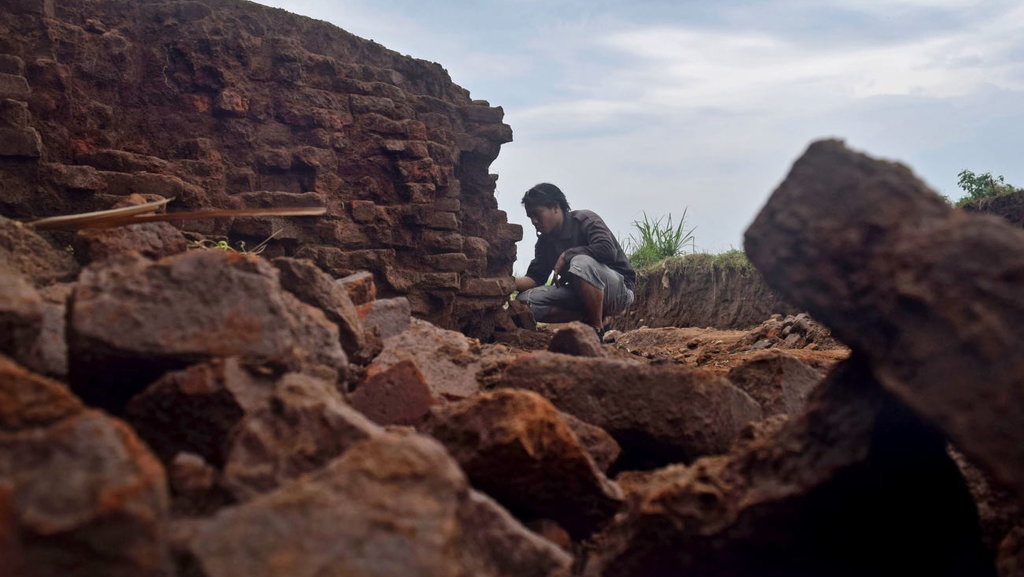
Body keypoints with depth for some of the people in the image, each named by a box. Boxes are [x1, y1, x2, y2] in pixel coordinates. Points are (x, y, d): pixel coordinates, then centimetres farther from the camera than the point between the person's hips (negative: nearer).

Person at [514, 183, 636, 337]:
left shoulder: (585, 219, -12)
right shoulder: (545, 241, 8)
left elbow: (607, 250, -30)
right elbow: (535, 278, 2)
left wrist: (566, 255, -20)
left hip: (619, 289, -7)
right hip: (581, 295, 7)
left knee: (581, 262, -39)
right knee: (525, 301, -13)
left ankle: (598, 328, -23)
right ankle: (589, 316, -8)